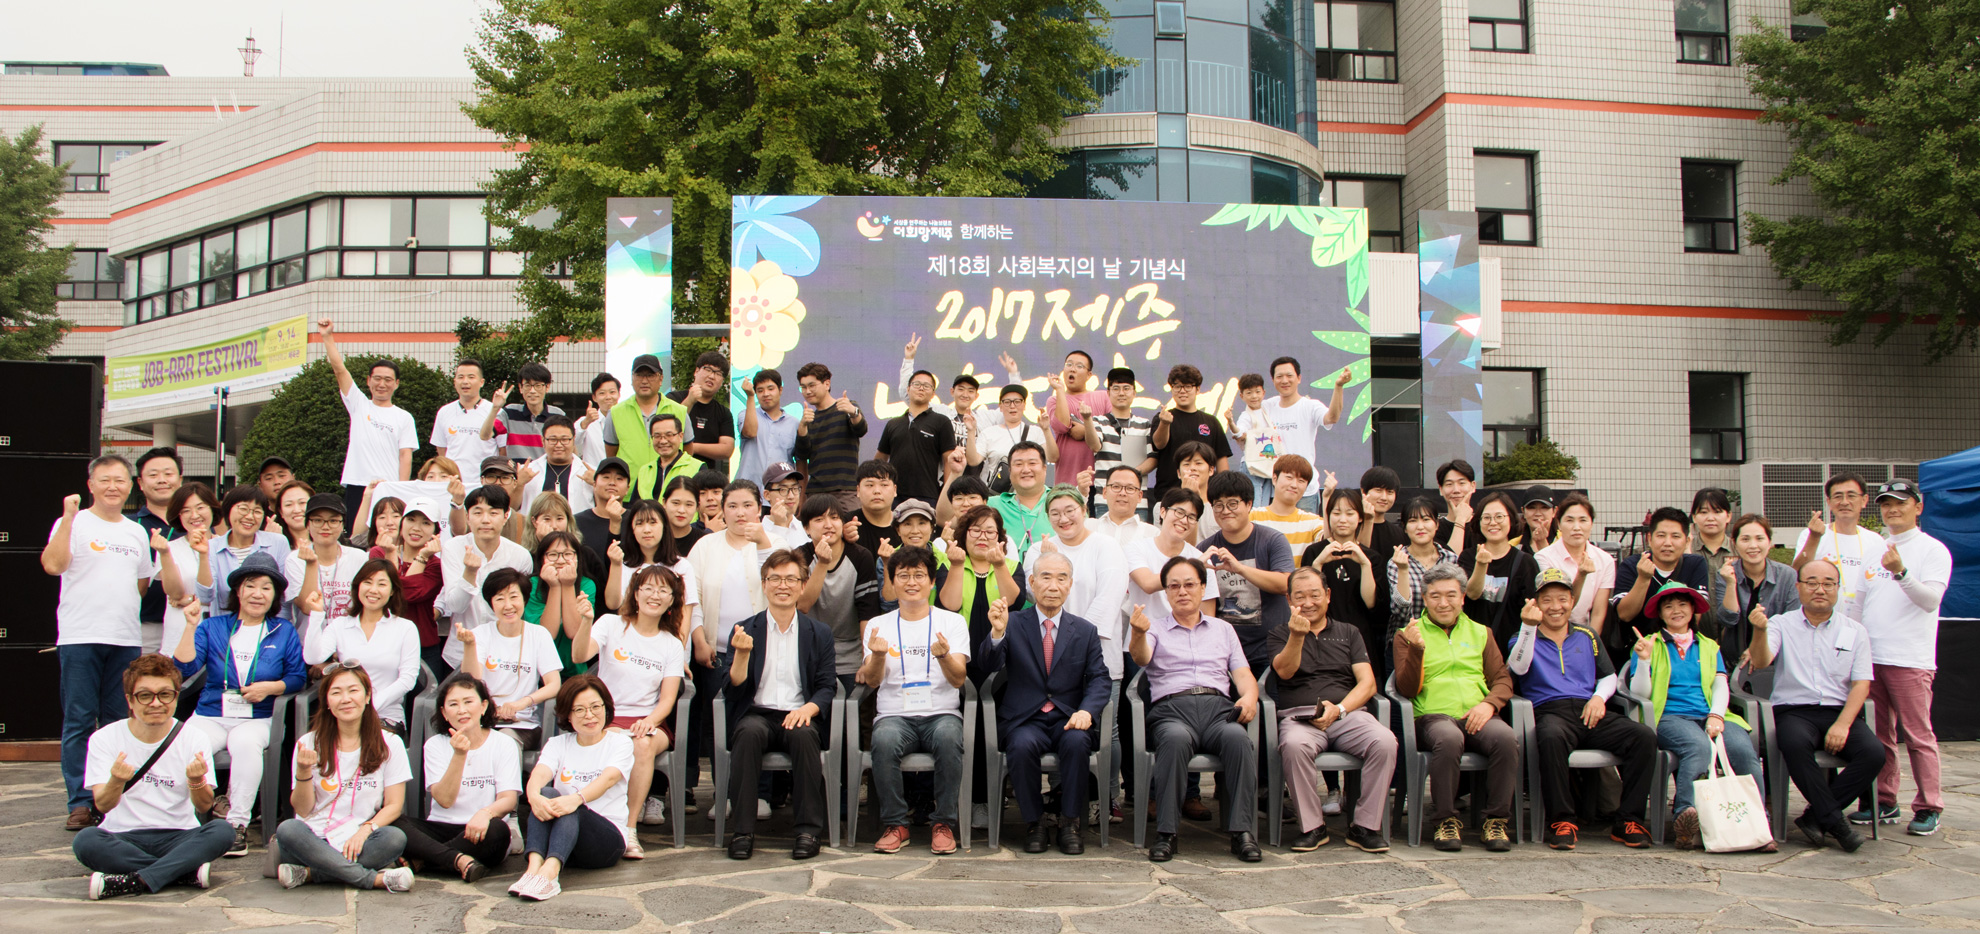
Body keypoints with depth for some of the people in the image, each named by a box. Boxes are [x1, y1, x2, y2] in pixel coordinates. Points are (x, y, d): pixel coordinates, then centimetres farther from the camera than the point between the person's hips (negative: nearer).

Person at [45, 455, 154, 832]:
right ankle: (80, 802, 3)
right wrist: (68, 517, -17)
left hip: (126, 639, 4)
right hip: (80, 637, -4)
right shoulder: (73, 524, 1)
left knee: (120, 722, 6)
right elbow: (52, 564, -17)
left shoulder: (137, 532, 16)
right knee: (79, 721, -2)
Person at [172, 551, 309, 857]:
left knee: (245, 743, -37)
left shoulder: (284, 631, 11)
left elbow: (299, 676, 8)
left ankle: (238, 822, -28)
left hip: (258, 719, -1)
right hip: (210, 715, 1)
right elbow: (184, 668, -1)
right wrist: (190, 627, -9)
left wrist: (270, 687, -10)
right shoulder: (213, 627, 12)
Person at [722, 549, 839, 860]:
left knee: (804, 735, -34)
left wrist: (808, 709, -17)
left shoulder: (819, 634, 12)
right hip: (757, 714, 0)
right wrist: (742, 654, -15)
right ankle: (743, 830, -28)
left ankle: (809, 830, -25)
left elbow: (827, 688, 5)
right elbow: (732, 694, 3)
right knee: (748, 732, -33)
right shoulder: (744, 631, 10)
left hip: (799, 716, 0)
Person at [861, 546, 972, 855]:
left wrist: (944, 655, -25)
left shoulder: (952, 622, 9)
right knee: (884, 740, -33)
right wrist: (878, 655, -19)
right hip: (895, 715, 1)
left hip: (941, 713, -1)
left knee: (948, 737, -35)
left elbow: (958, 679, -3)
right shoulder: (879, 625, 13)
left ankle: (944, 823, -19)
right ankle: (895, 824, -16)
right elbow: (872, 681, 2)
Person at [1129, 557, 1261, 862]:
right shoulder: (1155, 629, 19)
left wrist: (1249, 696, -6)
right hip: (1171, 708, -2)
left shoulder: (1223, 629, 28)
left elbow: (1243, 674, 18)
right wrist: (1138, 633, -28)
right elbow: (1141, 657, -4)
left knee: (1237, 738, -33)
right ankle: (1165, 833, -32)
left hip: (1218, 706, 2)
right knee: (1176, 739, -37)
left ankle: (1242, 831, -31)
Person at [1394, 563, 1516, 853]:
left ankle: (1497, 820, -17)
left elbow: (1503, 679, 15)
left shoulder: (1480, 633, 23)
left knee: (1506, 738, -32)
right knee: (1449, 739, -38)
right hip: (1433, 717, -2)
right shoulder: (1408, 634, 14)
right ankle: (1447, 820, -22)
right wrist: (1416, 650, -14)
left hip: (1477, 716, 3)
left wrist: (1489, 703, -8)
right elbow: (1407, 690, 3)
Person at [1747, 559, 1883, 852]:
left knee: (1874, 753, -26)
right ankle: (1834, 820, -23)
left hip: (1839, 710, 2)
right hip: (1794, 710, -2)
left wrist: (1842, 725, -12)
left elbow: (1861, 685, 4)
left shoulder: (1854, 631, 13)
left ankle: (1815, 816, -16)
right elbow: (1761, 663, -9)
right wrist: (1759, 631, -31)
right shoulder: (1781, 624, 8)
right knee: (1795, 745, -35)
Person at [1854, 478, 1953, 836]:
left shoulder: (1933, 550, -1)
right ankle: (1883, 803, 17)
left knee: (1918, 736, -3)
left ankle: (1928, 808, 5)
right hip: (1870, 656, 6)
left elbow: (1931, 599, -14)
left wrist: (1901, 572, -29)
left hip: (1910, 659, -5)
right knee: (1878, 735, 9)